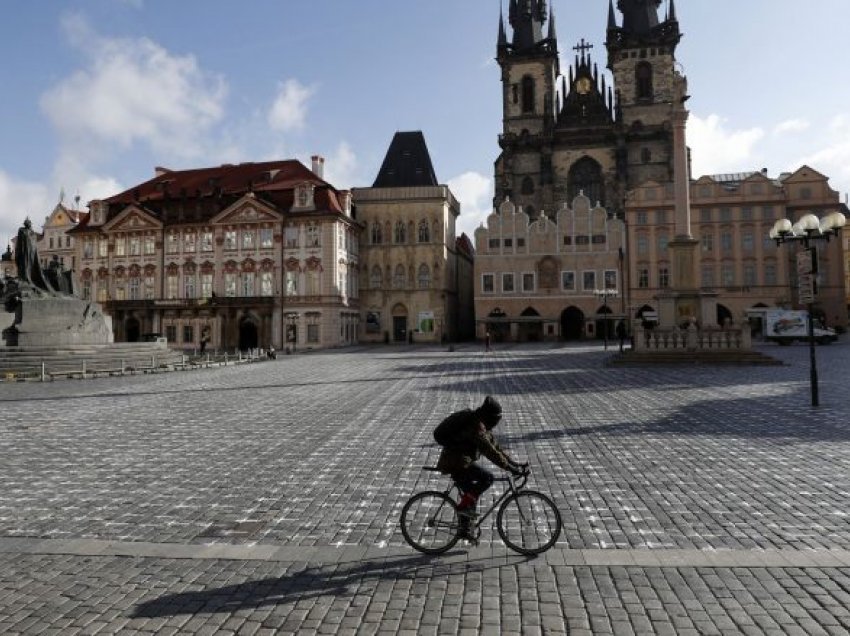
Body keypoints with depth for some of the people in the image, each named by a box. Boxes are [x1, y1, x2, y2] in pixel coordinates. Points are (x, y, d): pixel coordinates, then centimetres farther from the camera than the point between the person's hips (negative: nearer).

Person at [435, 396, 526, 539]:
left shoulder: (481, 425, 12)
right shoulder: (476, 427, -20)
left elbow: (495, 446, 15)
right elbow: (490, 452, -26)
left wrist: (514, 463, 9)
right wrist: (511, 468, -26)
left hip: (457, 461, 11)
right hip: (455, 463, -11)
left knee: (470, 495, 18)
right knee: (487, 478, -20)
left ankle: (465, 530, 29)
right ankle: (465, 505, -10)